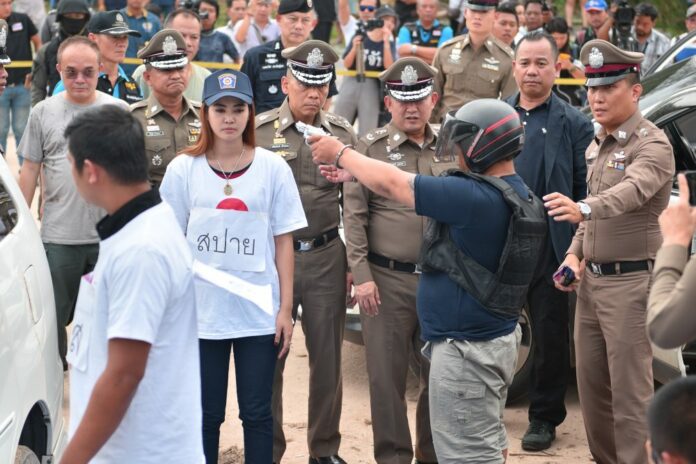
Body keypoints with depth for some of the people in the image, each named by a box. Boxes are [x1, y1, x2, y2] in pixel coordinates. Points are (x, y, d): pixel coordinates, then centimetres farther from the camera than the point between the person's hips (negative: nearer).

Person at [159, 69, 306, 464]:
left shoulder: (273, 168, 0)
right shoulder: (184, 169, 0)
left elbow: (283, 241, 2)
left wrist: (286, 308, -1)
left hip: (260, 313, 0)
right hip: (201, 311, 0)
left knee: (257, 413, 6)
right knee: (205, 414, 9)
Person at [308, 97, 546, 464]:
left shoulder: (476, 197, -24)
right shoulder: (516, 194, 7)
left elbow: (392, 184, -15)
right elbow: (408, 190, 14)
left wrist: (340, 154, 1)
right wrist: (353, 172, 15)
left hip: (466, 351, -10)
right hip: (494, 340, 10)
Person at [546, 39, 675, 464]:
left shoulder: (653, 145, -14)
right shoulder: (597, 145, 12)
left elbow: (632, 190, -35)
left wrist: (582, 208, -52)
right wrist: (575, 254, 5)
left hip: (630, 281, -8)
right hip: (591, 278, 8)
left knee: (630, 390, -5)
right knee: (591, 381, 13)